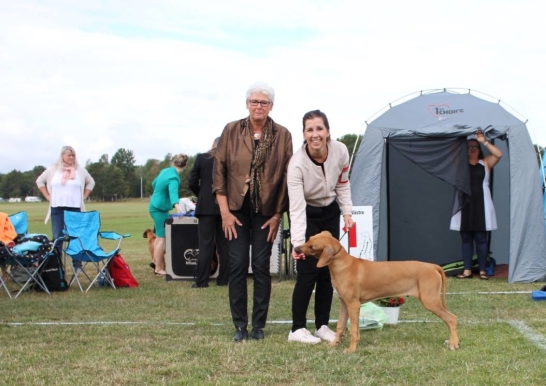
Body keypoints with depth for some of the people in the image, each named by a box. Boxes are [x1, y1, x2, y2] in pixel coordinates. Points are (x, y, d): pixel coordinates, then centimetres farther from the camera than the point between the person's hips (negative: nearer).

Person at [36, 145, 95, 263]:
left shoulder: (80, 170, 7)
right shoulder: (53, 169, 6)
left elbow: (91, 183, 18)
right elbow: (40, 181, 15)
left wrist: (83, 197, 8)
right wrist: (48, 197, 7)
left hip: (75, 209, 0)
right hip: (57, 208, 0)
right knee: (57, 237, 1)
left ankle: (77, 264, 3)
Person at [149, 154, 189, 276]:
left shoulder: (165, 171, 4)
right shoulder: (173, 178, -21)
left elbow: (154, 184, 22)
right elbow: (173, 192, -40)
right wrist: (177, 205, -58)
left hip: (155, 206, 9)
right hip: (160, 209, -9)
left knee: (159, 236, 21)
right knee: (162, 238, -7)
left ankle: (156, 261, 32)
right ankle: (158, 268, -5)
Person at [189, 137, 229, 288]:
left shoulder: (201, 158, 0)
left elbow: (192, 183, -1)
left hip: (206, 206, -1)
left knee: (205, 244, -1)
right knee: (224, 245, 7)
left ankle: (201, 280, -3)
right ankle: (224, 279, 8)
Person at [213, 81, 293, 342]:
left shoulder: (282, 135, -1)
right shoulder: (231, 131, 0)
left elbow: (286, 176, 0)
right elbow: (219, 170, -1)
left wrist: (277, 215, -3)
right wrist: (224, 211, -6)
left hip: (265, 211, 0)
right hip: (236, 208, 0)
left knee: (261, 267, 2)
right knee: (237, 266, -1)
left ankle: (259, 325, 12)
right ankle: (240, 325, 9)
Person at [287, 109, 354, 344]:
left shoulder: (340, 151, -19)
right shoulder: (297, 163, -31)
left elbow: (343, 184, 1)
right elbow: (296, 208, -35)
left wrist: (347, 212, -6)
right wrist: (298, 243, -44)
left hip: (330, 213, 4)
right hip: (307, 216, -4)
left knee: (327, 270, 5)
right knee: (308, 271, -9)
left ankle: (322, 325, 14)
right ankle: (297, 329, 1)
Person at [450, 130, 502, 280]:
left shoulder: (485, 163, 8)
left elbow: (498, 154, -7)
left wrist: (484, 142, -11)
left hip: (480, 205, -1)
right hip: (464, 205, 1)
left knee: (481, 238, 0)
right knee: (466, 238, 4)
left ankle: (482, 270, 6)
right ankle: (467, 270, 9)